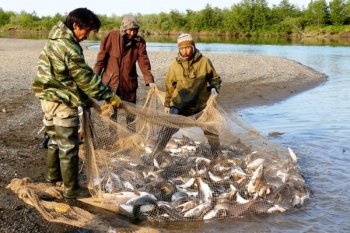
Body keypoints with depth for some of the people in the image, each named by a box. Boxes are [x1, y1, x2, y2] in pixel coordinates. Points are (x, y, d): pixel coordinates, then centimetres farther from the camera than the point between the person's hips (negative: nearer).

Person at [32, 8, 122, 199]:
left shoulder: (57, 39, 10)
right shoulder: (69, 47, -21)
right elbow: (86, 78, -20)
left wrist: (85, 98, 14)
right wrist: (110, 96, -13)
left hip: (48, 97, 10)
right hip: (61, 101, -10)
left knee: (55, 139, 23)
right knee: (68, 146, -2)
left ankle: (53, 175, 39)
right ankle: (71, 189, 5)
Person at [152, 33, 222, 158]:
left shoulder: (204, 62, -7)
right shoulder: (175, 64, -3)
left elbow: (215, 78, 9)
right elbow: (169, 85, 11)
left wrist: (214, 88, -12)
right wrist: (167, 103, 16)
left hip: (202, 105, 0)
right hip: (179, 105, 0)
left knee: (211, 131, 5)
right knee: (168, 129, -10)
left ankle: (217, 156, 24)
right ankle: (155, 154, 2)